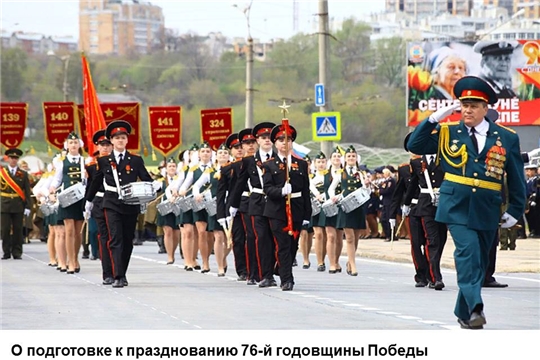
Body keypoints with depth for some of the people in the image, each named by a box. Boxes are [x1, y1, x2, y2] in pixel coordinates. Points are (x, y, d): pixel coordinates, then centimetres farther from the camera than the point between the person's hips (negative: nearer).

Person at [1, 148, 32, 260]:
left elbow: (27, 192, 6)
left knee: (18, 230, 2)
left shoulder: (23, 174, 8)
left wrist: (27, 207, -1)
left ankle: (17, 253, 6)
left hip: (18, 206, 1)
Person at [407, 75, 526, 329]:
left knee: (478, 260, 9)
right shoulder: (447, 132, 4)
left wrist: (515, 211, 5)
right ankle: (475, 307, -28)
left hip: (487, 211, 2)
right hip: (456, 206, -2)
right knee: (468, 252, -21)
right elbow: (415, 146, -3)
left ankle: (464, 312, 23)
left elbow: (516, 178, 9)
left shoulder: (506, 138, 4)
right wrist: (434, 119, -11)